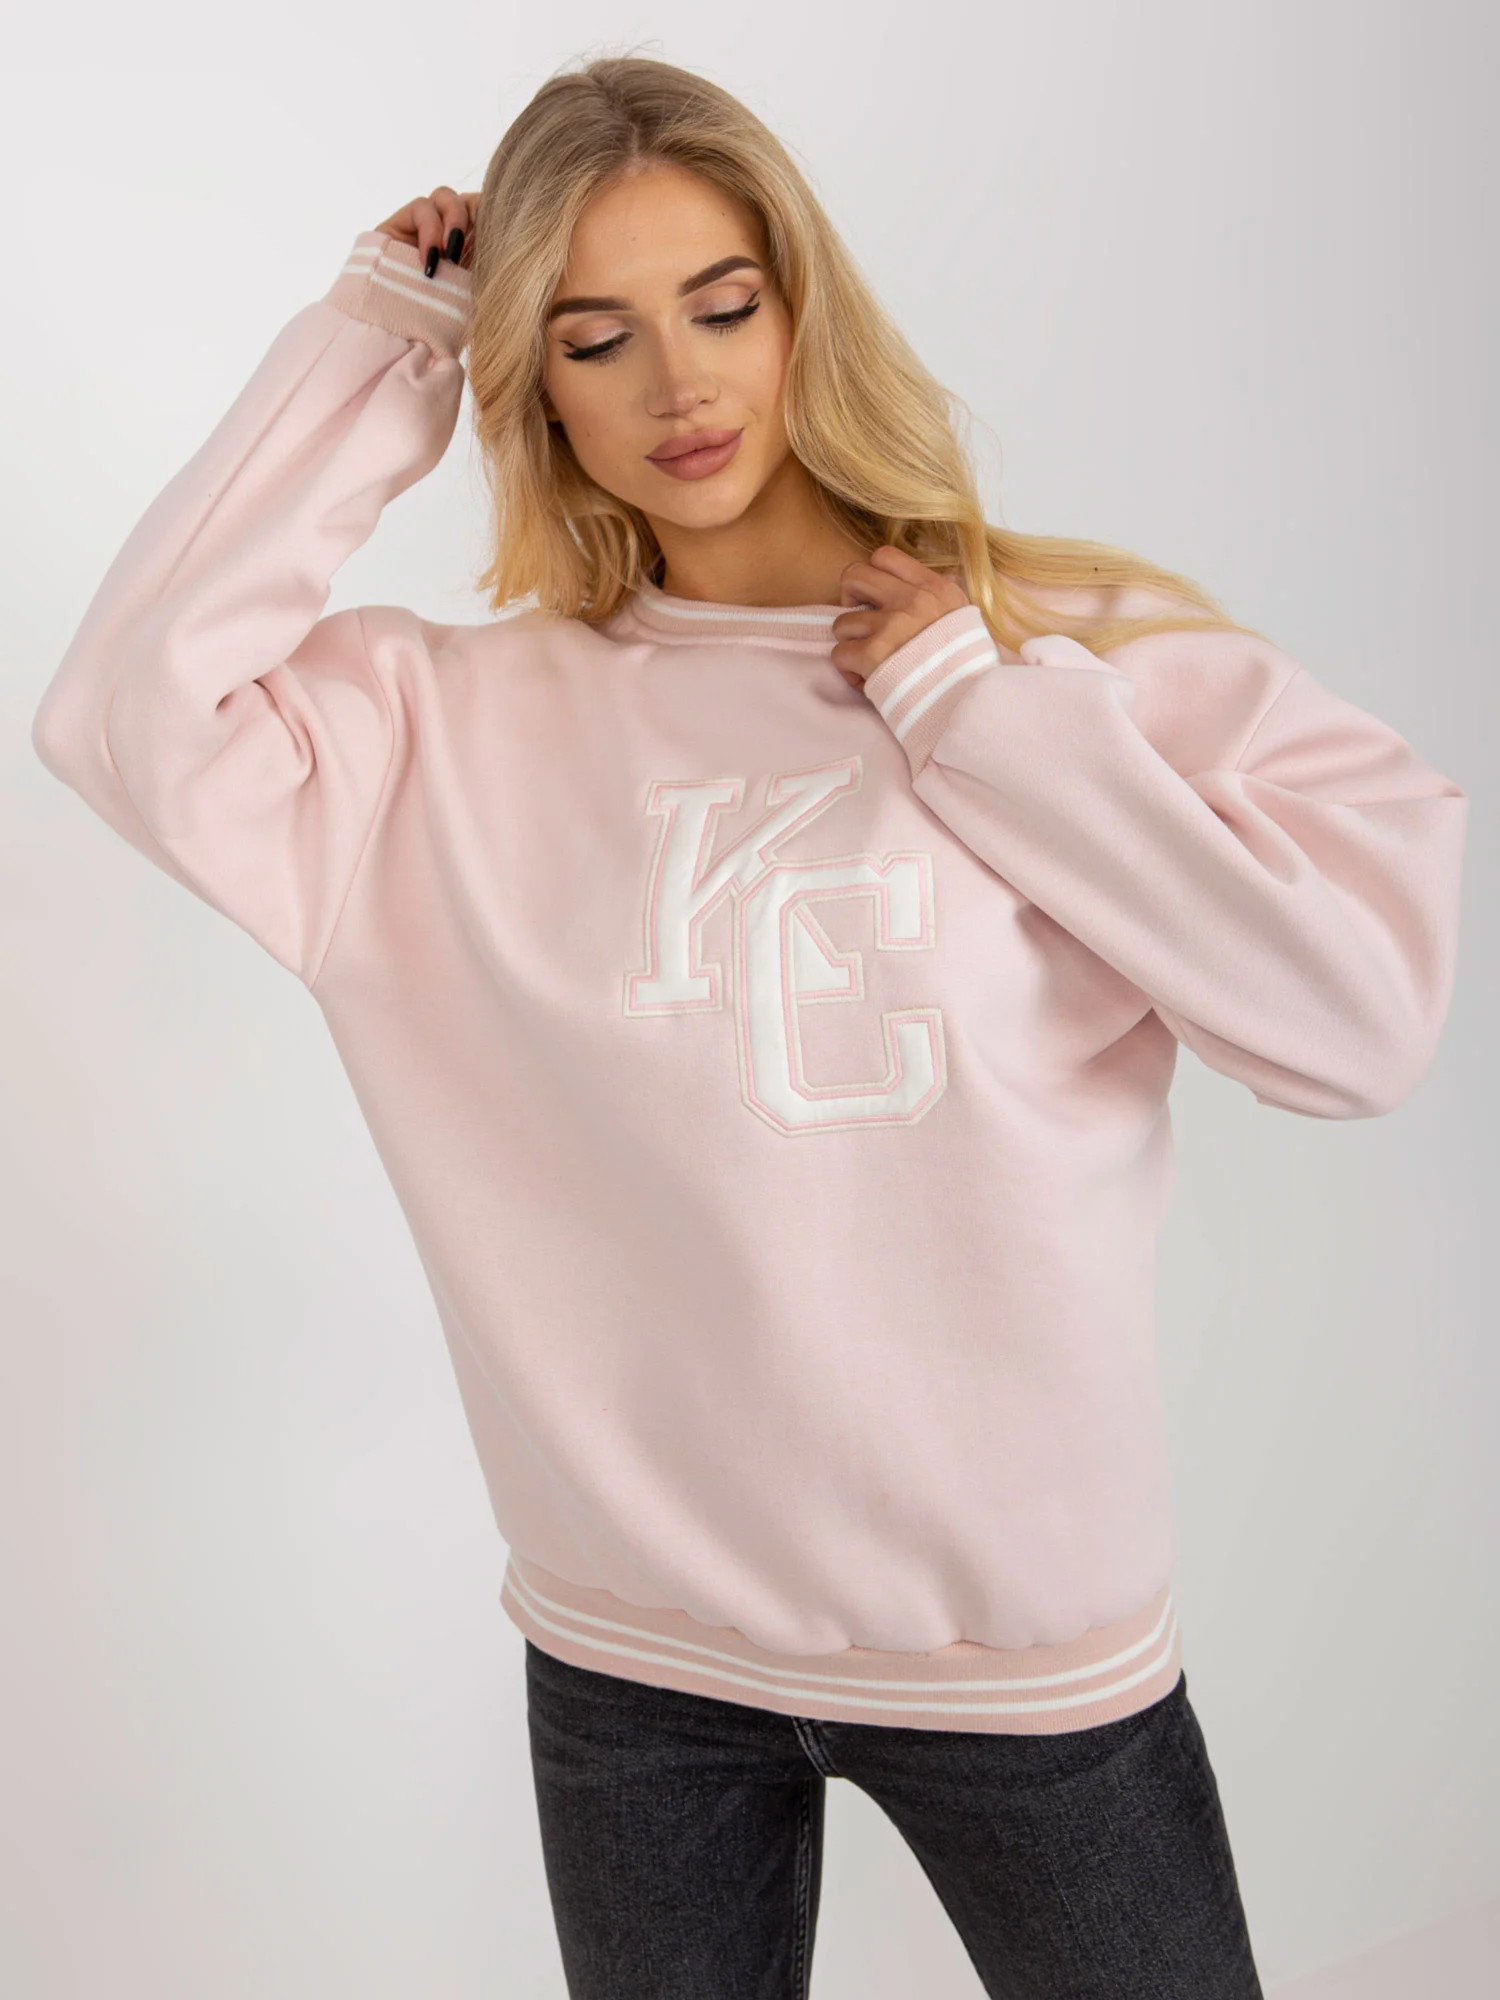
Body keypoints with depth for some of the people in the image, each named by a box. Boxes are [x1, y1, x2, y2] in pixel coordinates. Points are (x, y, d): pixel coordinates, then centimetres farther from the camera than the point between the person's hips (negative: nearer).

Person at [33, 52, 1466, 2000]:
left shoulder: (1091, 647, -3)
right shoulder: (471, 717, 0)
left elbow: (1366, 1016, -11)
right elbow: (135, 719, -14)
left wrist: (999, 719, -12)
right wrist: (375, 349, -7)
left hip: (1030, 1630, 0)